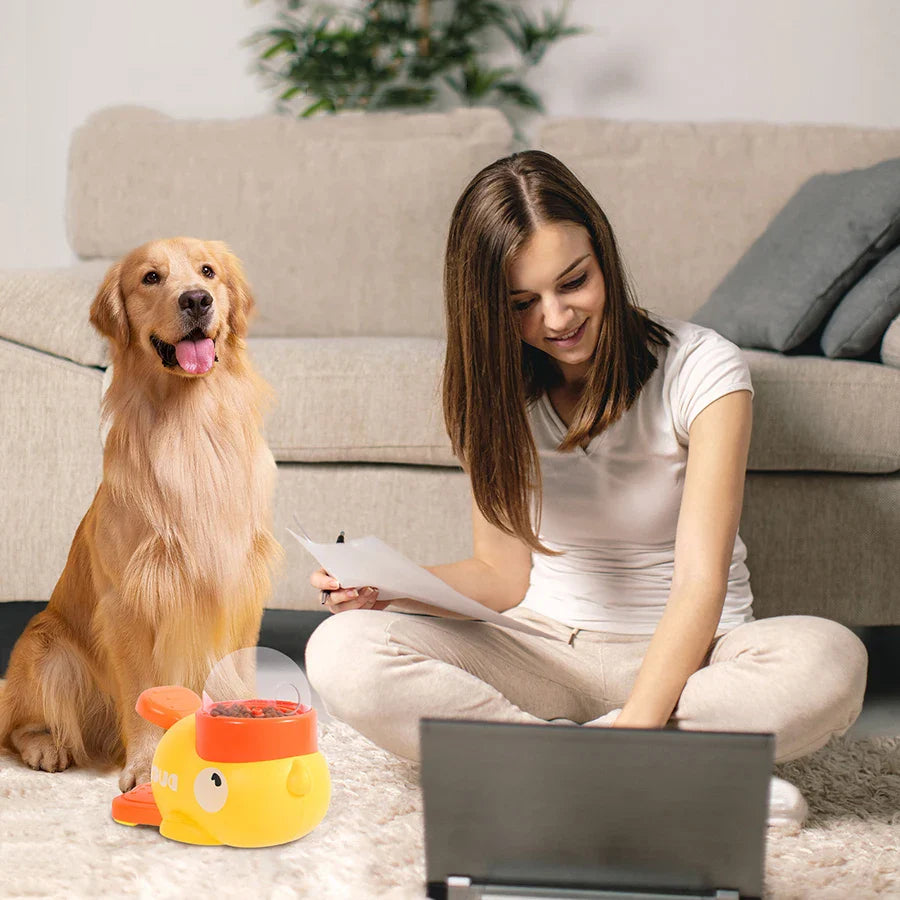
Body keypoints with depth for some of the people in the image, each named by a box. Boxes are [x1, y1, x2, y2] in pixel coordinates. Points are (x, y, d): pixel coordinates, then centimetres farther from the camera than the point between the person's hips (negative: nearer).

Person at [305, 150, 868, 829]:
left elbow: (701, 580, -19)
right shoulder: (497, 393, 1)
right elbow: (503, 577, 5)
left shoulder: (701, 370, -12)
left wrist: (635, 722, -34)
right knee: (342, 653, -25)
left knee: (830, 660, -35)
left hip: (679, 655, -3)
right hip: (543, 656, 3)